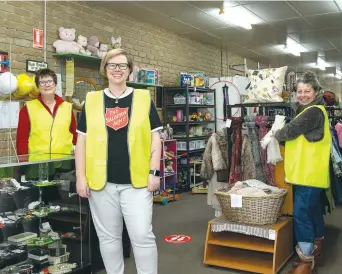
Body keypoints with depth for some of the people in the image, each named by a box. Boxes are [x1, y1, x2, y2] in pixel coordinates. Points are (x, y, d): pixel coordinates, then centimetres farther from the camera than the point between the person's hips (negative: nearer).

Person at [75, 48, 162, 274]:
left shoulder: (144, 99, 2)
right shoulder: (91, 101, 5)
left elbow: (155, 137, 2)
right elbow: (82, 141, 6)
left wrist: (154, 172, -5)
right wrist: (81, 177, 0)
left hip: (137, 181, -2)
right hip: (101, 181, 2)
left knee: (143, 235, 0)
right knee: (108, 236, 14)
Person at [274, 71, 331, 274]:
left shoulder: (313, 112, -16)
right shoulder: (310, 110, 18)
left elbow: (291, 130, -20)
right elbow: (300, 138, 19)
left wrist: (276, 135, 0)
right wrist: (282, 139, 2)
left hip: (310, 173, -11)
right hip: (308, 173, 11)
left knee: (301, 214, -8)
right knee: (314, 212, 18)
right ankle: (316, 253, 31)